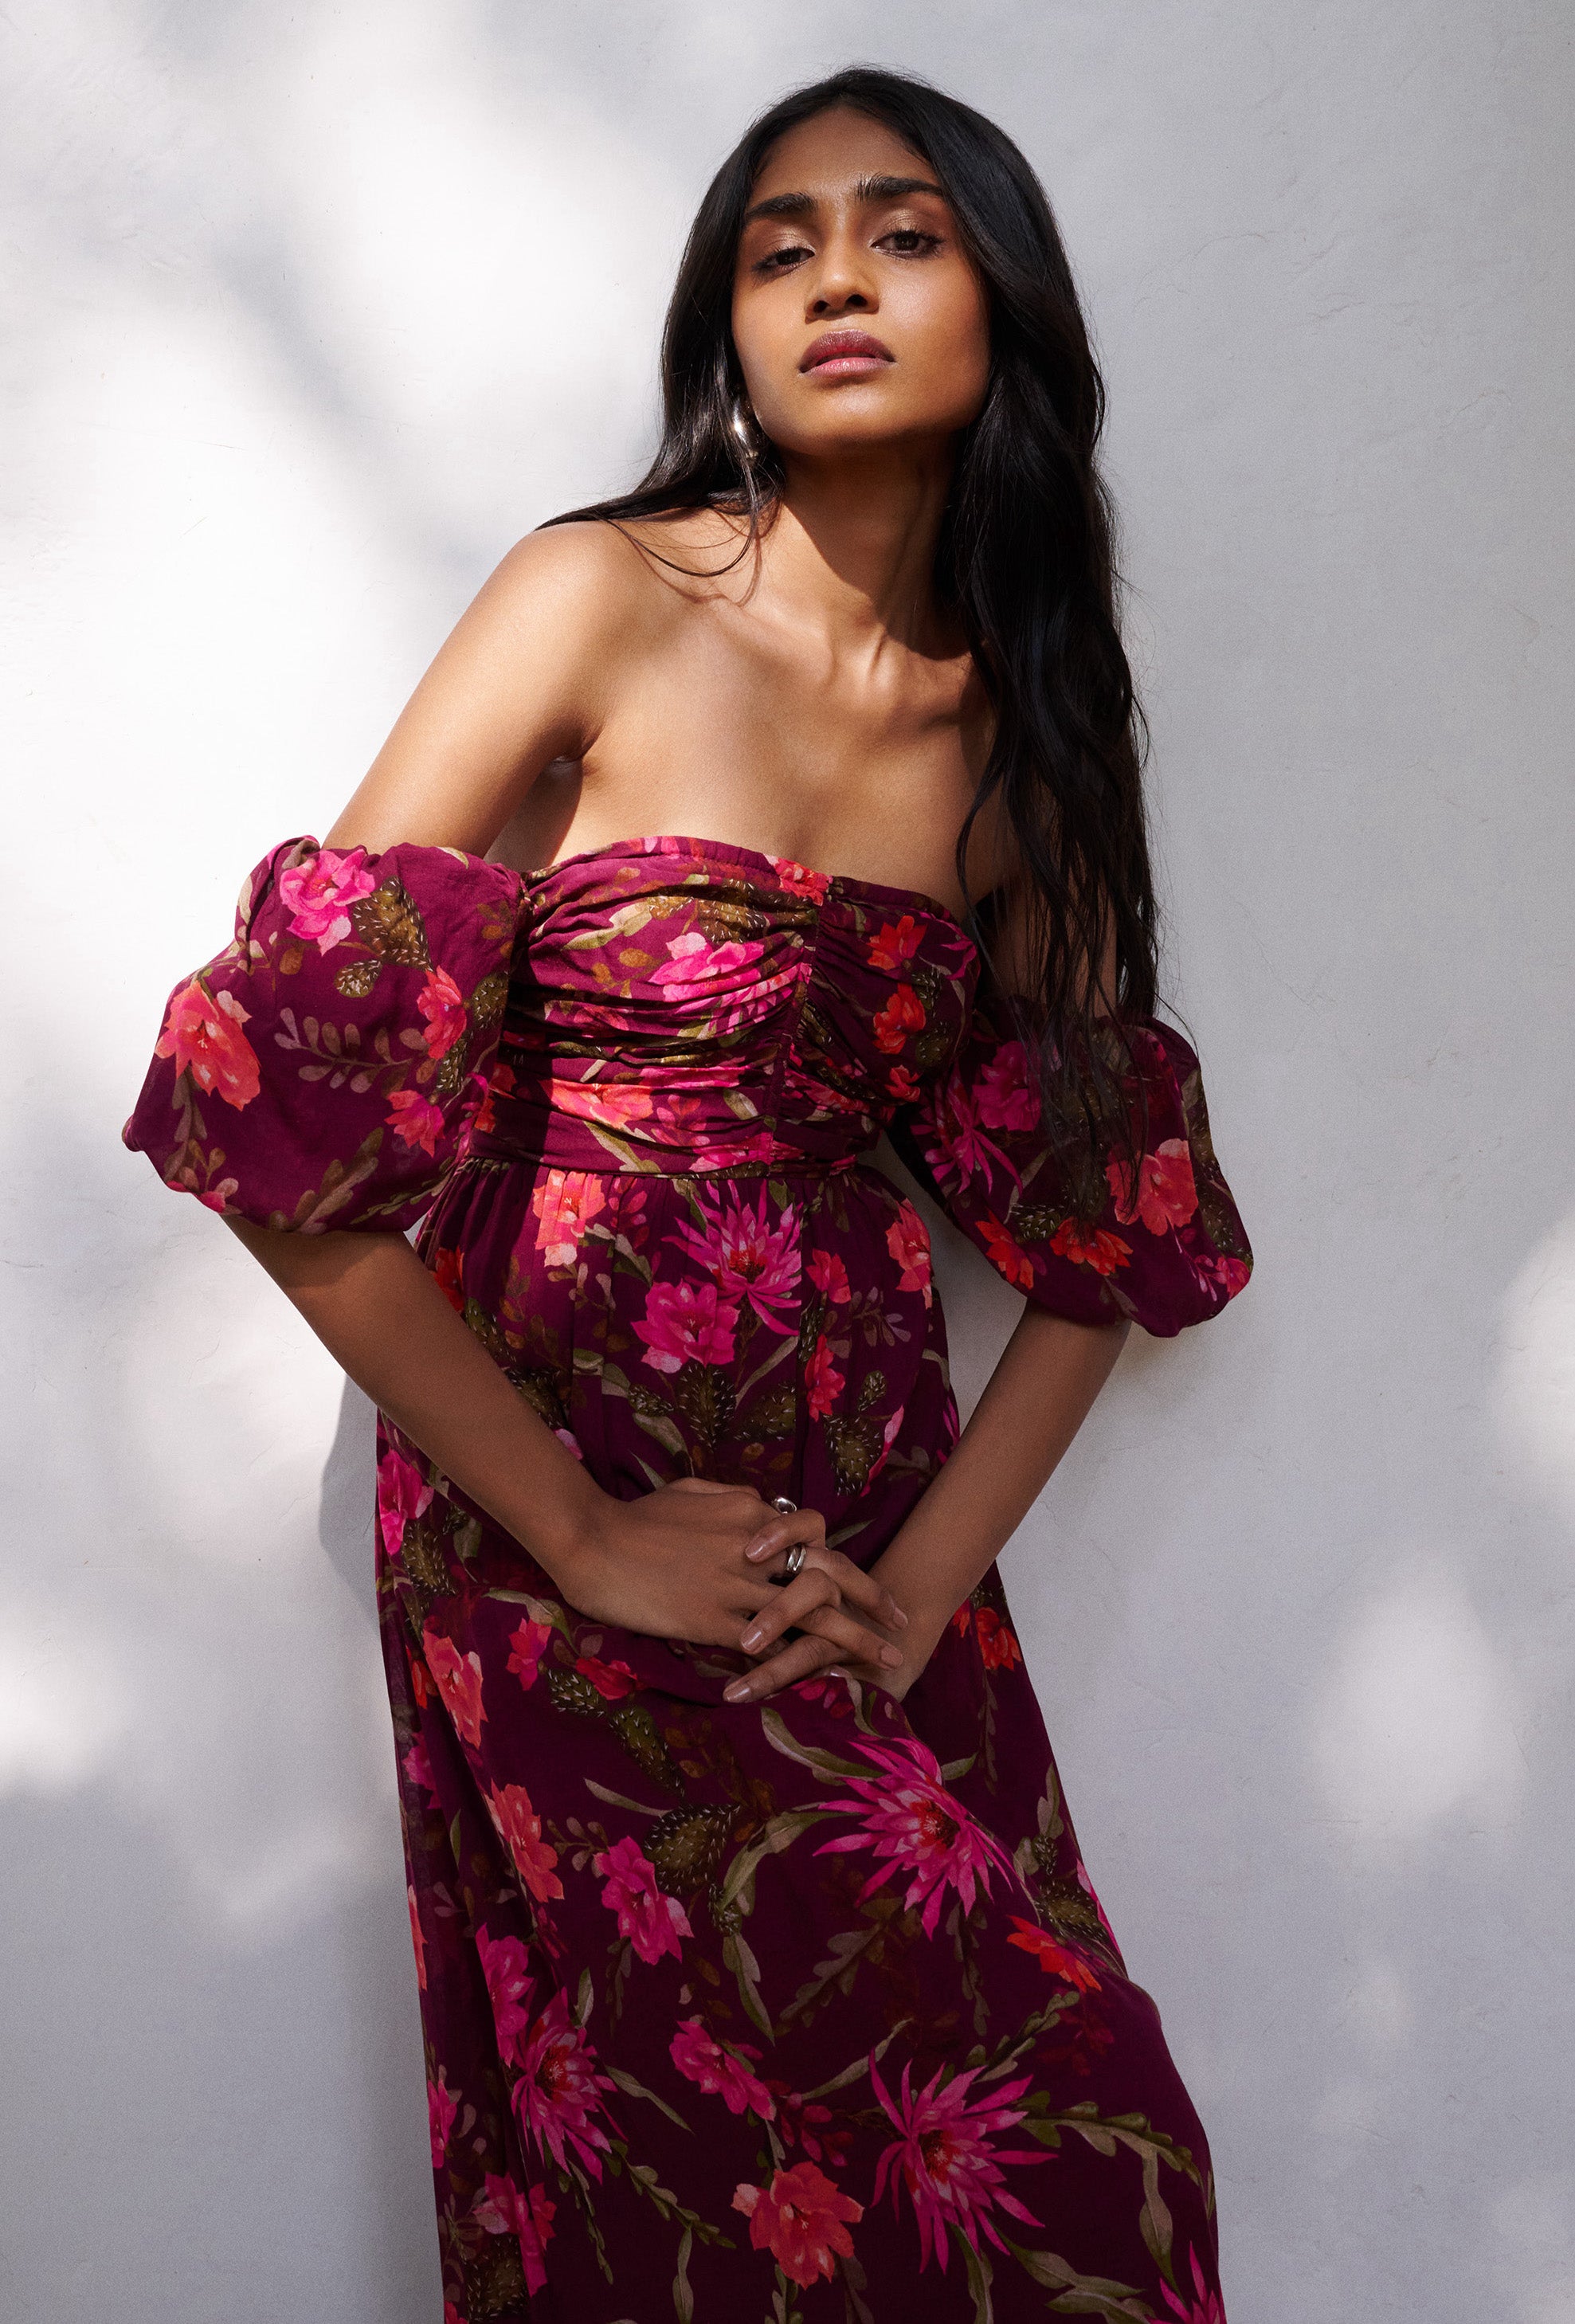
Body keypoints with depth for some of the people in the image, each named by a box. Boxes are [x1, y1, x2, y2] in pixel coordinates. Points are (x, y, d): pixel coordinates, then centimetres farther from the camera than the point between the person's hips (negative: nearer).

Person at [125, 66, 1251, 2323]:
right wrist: (581, 1538, -13)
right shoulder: (601, 601, -8)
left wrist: (933, 1576, -4)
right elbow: (285, 1110, -15)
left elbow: (1108, 1237, 9)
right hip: (554, 1516, -4)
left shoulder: (1033, 721, 6)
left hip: (868, 1551, 4)